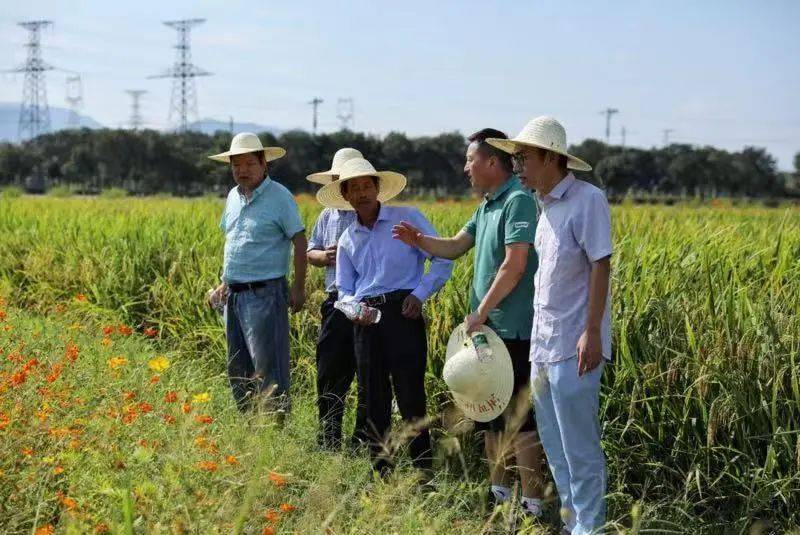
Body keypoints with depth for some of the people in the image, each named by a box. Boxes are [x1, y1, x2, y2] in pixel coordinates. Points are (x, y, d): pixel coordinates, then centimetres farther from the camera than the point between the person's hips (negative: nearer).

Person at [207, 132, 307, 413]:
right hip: (234, 294, 8)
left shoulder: (279, 197, -8)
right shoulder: (233, 196, 14)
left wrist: (299, 288, -14)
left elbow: (299, 241, -9)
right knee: (237, 368, 13)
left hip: (264, 293, -8)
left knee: (268, 367, -8)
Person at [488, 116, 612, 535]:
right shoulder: (545, 206, 14)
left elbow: (600, 266, -14)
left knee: (579, 444, -3)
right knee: (554, 443, 14)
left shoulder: (587, 199, -9)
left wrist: (592, 331, -19)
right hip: (542, 343, 9)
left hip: (572, 345, -8)